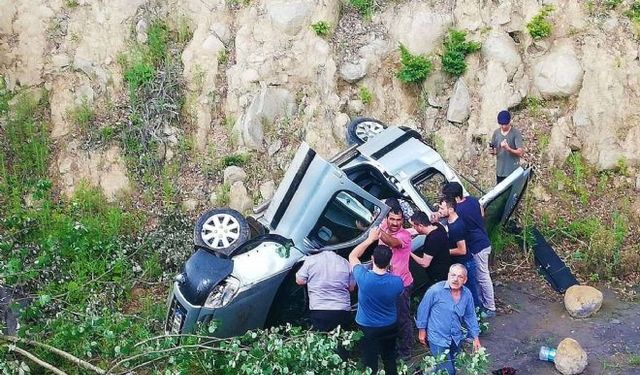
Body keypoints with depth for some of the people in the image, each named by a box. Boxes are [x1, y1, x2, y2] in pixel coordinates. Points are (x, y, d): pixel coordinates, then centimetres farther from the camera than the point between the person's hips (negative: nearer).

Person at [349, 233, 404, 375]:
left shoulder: (363, 277, -29)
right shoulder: (397, 282, -24)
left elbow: (352, 256, -10)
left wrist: (370, 239, -8)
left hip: (367, 328, -2)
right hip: (390, 326, 2)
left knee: (370, 361, 15)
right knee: (389, 357, 24)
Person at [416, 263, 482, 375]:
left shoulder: (467, 294, -6)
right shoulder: (435, 290, -23)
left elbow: (470, 316, 7)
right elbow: (423, 309, -10)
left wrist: (475, 337, 8)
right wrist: (422, 330, -3)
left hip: (456, 338, 6)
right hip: (438, 338, -6)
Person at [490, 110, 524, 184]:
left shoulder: (516, 133, -8)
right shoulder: (496, 133, 6)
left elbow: (520, 152, -14)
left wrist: (508, 149, -30)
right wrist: (493, 151, -10)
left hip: (513, 172, -5)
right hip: (500, 171, 5)